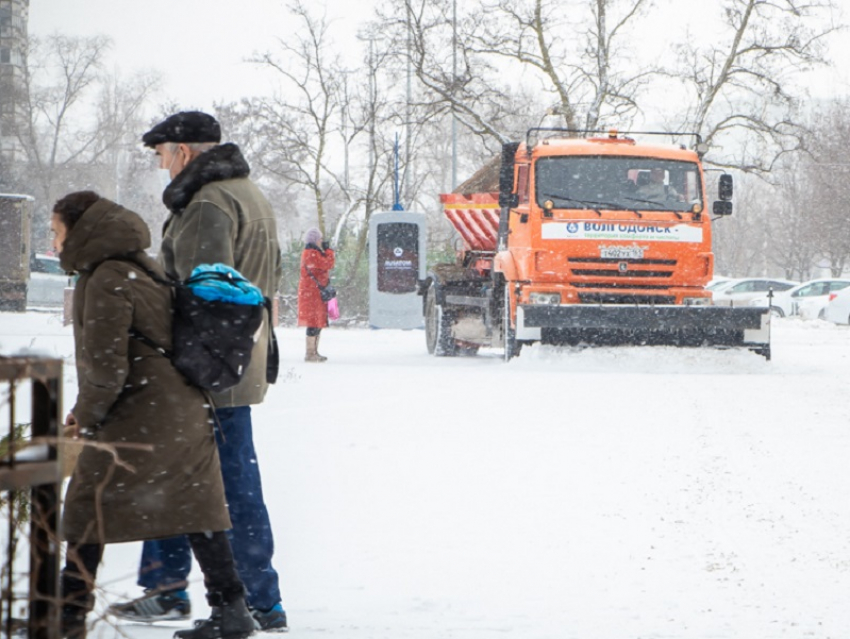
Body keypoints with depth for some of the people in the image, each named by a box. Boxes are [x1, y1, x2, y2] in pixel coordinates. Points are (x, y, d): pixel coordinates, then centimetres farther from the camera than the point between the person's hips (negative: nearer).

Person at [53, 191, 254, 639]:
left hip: (141, 423, -9)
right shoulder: (143, 268, 15)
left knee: (88, 505, 0)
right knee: (195, 507, 12)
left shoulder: (106, 281, -16)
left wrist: (85, 415, -3)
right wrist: (88, 412, 20)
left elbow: (106, 367, -20)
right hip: (189, 413, 9)